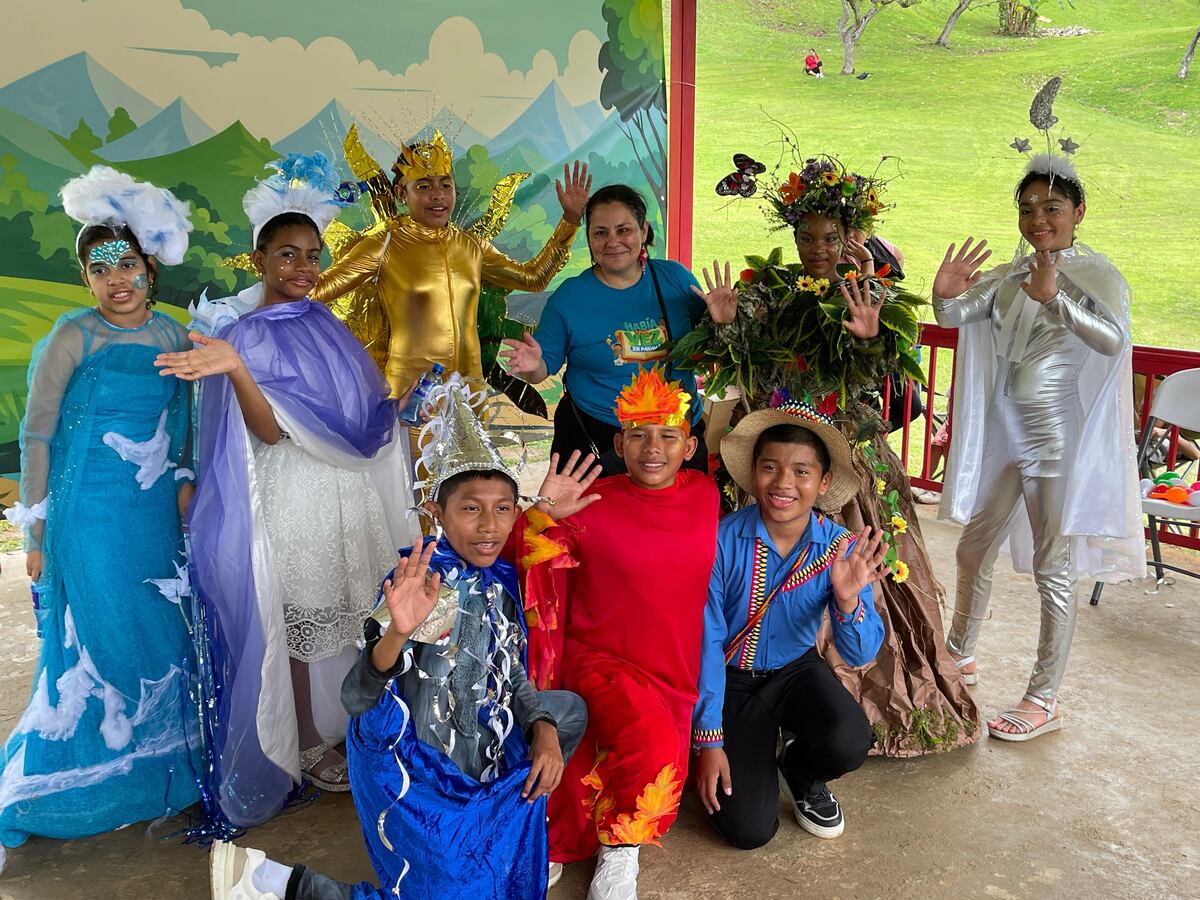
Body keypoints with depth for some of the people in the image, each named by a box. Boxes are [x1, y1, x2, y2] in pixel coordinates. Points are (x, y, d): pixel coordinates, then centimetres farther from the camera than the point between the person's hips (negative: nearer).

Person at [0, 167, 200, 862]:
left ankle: (156, 774, 31)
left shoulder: (173, 336, 7)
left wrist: (185, 483, 6)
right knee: (96, 646, 1)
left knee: (164, 640, 10)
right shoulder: (73, 336, -8)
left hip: (158, 516, 5)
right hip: (89, 517, -5)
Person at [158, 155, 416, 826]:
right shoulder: (248, 336, -10)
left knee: (350, 613, 16)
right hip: (296, 500, -7)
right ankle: (309, 745, 22)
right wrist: (234, 370, -36)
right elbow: (271, 431, -22)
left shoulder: (325, 324, 10)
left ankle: (347, 726, 34)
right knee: (299, 621, 4)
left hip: (354, 495, 7)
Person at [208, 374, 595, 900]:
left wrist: (544, 732, -7)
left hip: (487, 755, 8)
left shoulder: (500, 579, -1)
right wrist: (397, 632, -48)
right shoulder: (426, 582, -22)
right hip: (416, 771, -8)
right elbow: (356, 699, -29)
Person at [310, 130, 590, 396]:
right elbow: (315, 289, -9)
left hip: (470, 387, 4)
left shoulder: (471, 246, 7)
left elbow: (534, 277, 18)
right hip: (410, 391, -4)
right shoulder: (385, 246, -7)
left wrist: (570, 220, 13)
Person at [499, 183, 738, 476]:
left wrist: (721, 324, -12)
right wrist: (532, 366, -25)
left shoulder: (675, 277, -2)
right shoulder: (568, 296, -8)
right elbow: (543, 369, -3)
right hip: (597, 438, -2)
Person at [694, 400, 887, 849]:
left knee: (849, 743, -28)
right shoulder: (723, 540, -22)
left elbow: (860, 656, -13)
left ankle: (800, 774, 9)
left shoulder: (838, 549, -15)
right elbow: (706, 642, -14)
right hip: (732, 678, -2)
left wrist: (847, 598, -36)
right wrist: (709, 742, -10)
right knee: (749, 830, -11)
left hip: (797, 672, 2)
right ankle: (751, 756, 24)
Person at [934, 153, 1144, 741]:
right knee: (974, 550, 16)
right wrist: (945, 293, -21)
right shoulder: (1013, 273, 9)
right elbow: (955, 316, 2)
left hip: (1058, 441, -6)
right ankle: (959, 655, 37)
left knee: (1052, 569, 1)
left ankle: (1045, 700, 13)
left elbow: (1114, 339, -26)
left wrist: (1056, 299, -41)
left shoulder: (1096, 273, -9)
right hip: (1004, 432, 7)